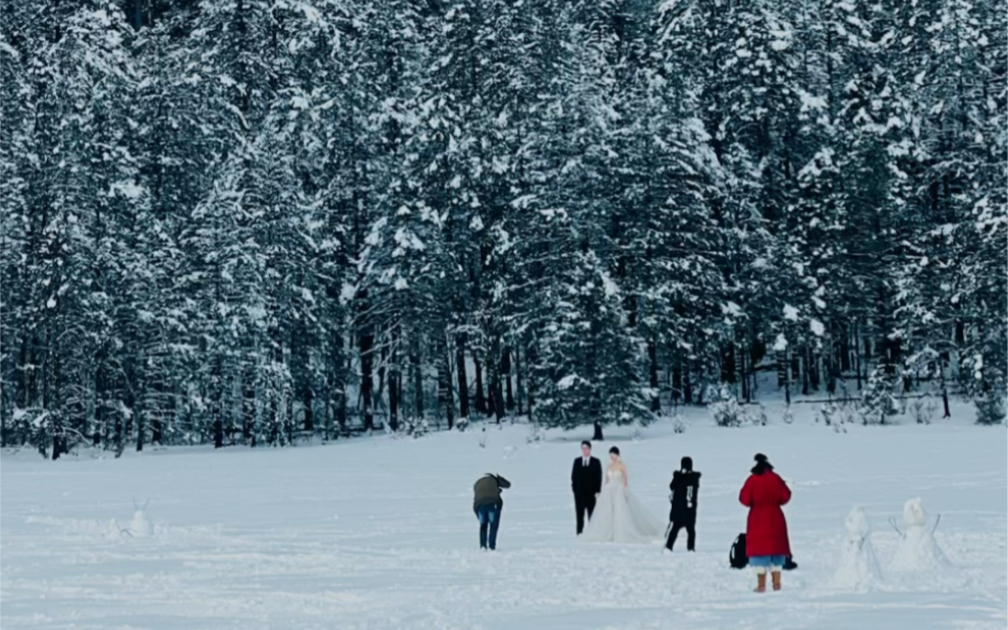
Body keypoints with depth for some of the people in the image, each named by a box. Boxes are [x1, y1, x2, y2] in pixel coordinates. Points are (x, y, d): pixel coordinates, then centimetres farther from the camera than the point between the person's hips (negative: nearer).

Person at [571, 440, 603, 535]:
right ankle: (579, 532, 4)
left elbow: (599, 477, 1)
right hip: (579, 492, 2)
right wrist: (574, 488, -2)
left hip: (591, 492, -2)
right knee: (579, 514, 1)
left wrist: (597, 491, -6)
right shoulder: (577, 461, 10)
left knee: (592, 513, 0)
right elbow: (574, 476, 8)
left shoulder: (596, 462, 4)